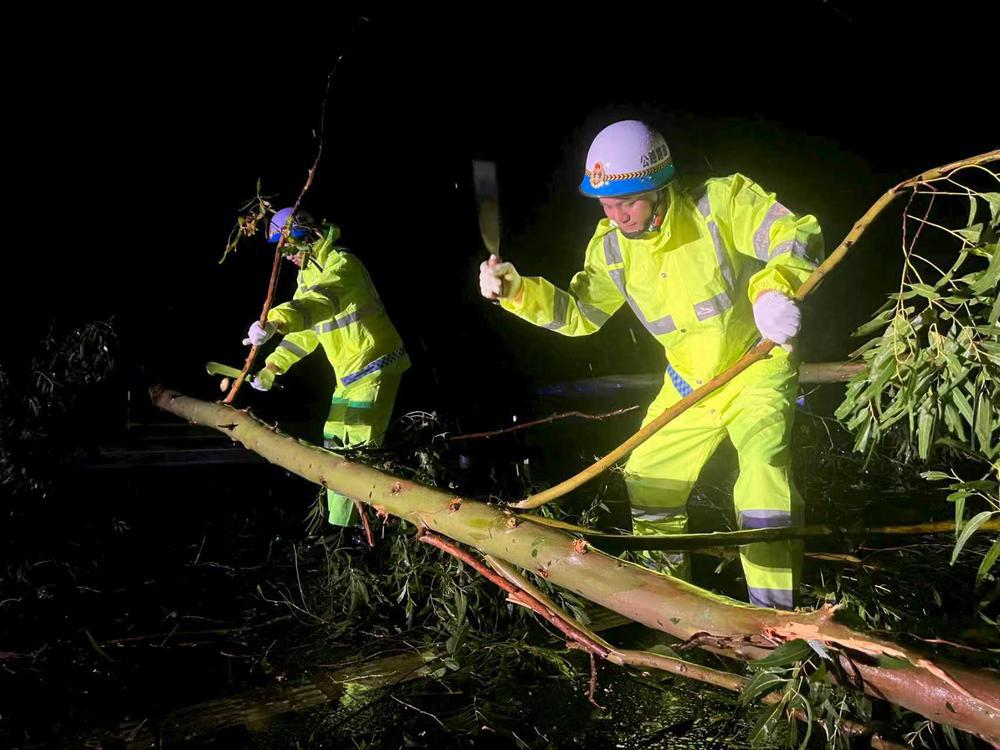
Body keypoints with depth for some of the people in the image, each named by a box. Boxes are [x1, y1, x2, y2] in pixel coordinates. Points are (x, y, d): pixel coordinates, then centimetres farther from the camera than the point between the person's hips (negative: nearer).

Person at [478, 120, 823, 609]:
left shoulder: (721, 201, -23)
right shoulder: (611, 246, -8)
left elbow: (797, 236, -24)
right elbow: (579, 313, -2)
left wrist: (772, 287, -46)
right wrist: (518, 291, -18)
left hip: (757, 365, -5)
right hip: (688, 383, 6)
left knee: (762, 458, -31)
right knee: (647, 479, 12)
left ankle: (773, 612, -19)